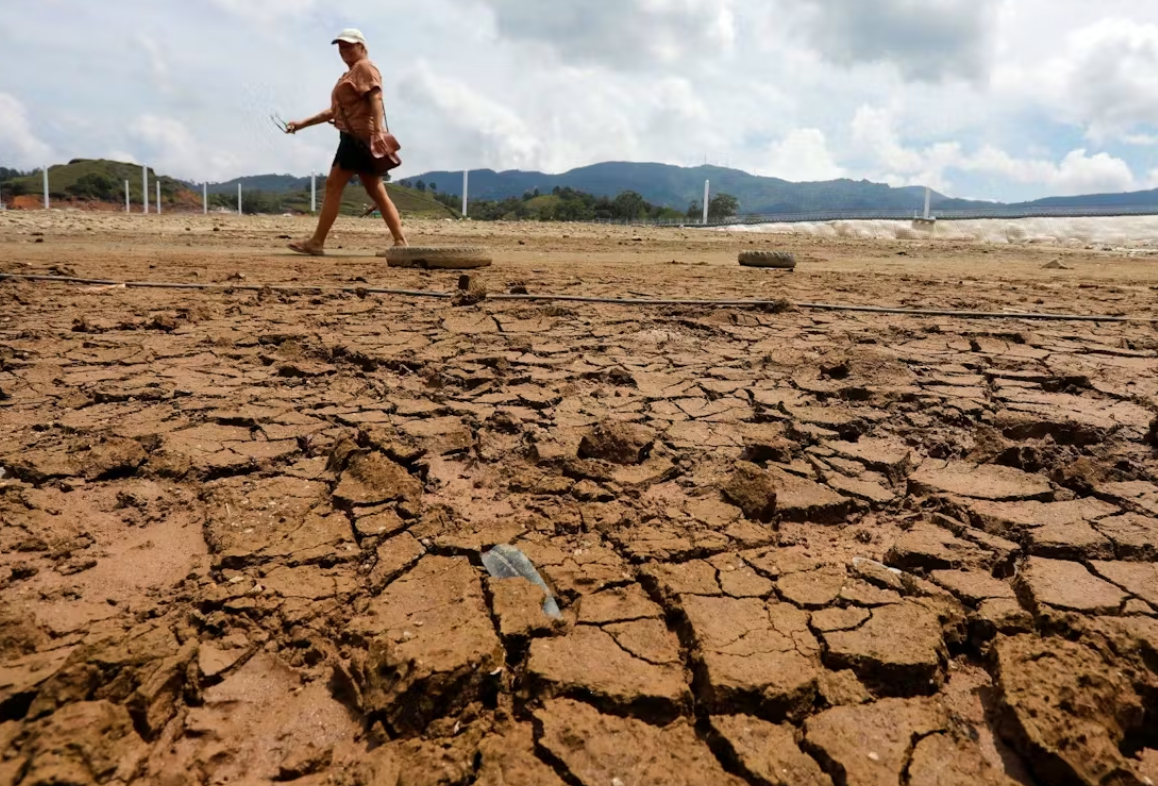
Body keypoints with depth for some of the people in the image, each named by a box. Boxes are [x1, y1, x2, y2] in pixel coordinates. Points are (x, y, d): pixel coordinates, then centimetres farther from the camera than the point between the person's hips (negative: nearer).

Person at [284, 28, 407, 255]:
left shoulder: (365, 68, -2)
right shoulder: (350, 74, 27)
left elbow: (376, 99, -19)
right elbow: (334, 111, 28)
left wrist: (378, 132, -33)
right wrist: (302, 124, 23)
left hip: (360, 136, -10)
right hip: (355, 137, 10)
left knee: (333, 185, -10)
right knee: (377, 192, 4)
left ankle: (316, 242, -8)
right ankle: (400, 241, 1)